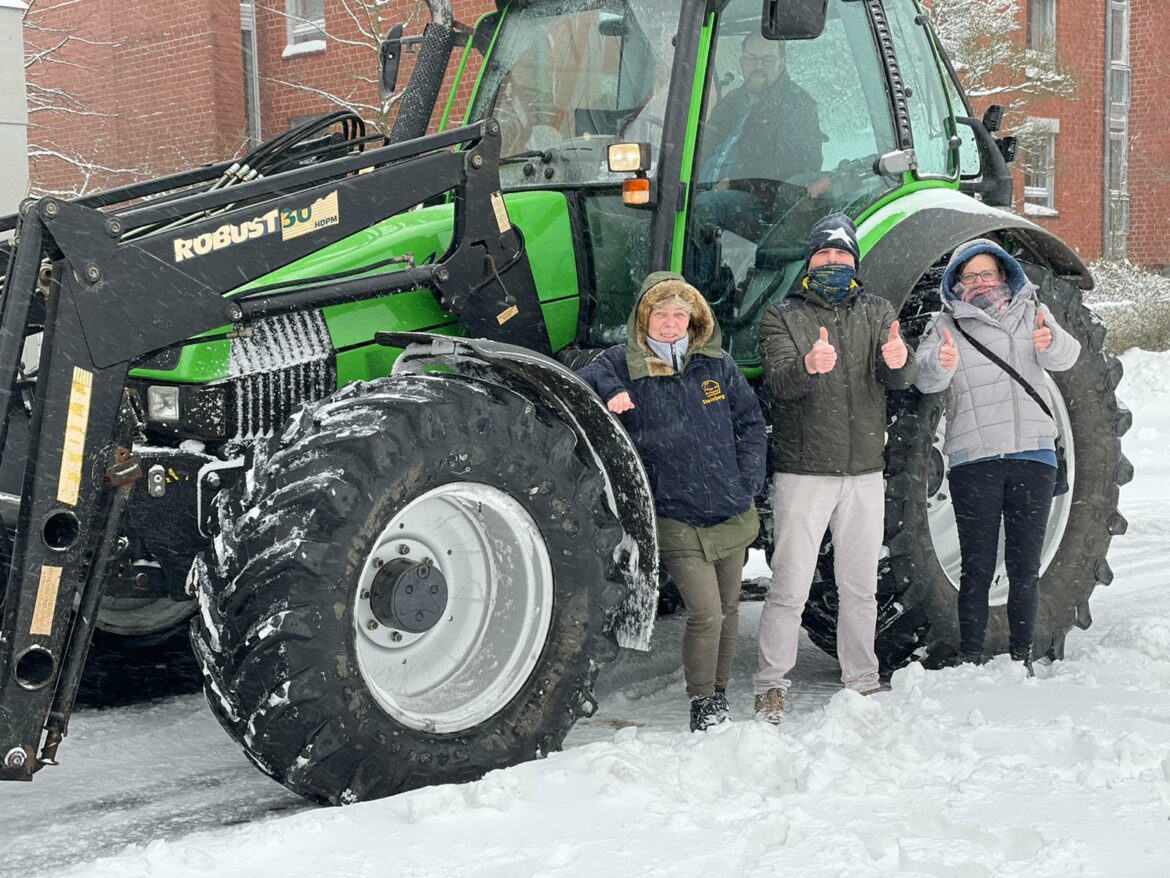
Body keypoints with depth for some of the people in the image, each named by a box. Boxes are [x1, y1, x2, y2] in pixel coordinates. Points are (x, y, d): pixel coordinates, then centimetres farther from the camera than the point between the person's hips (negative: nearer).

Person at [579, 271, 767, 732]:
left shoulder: (716, 362, 5)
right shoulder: (622, 365, -4)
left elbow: (750, 422, 10)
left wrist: (748, 481, 1)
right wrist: (607, 391, -25)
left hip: (733, 514, 4)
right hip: (677, 519, -4)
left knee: (728, 609, 15)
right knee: (705, 614, -11)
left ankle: (720, 693, 33)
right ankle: (701, 704, 8)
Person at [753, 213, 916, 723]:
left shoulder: (877, 314, 11)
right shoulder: (781, 318, 3)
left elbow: (900, 380, -5)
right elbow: (780, 383, -14)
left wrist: (898, 360, -30)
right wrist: (808, 366, -37)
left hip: (864, 473, 3)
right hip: (803, 472, -3)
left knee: (860, 587, 11)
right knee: (790, 588, -3)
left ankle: (862, 682, 23)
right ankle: (771, 686, 7)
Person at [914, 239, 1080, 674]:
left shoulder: (1031, 312, 12)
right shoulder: (946, 325, 5)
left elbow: (1066, 356, -4)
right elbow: (925, 378, -11)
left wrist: (1051, 342, -28)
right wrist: (940, 364, -35)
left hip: (1034, 456, 2)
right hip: (973, 461, -2)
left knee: (1025, 565, 8)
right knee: (978, 567, 0)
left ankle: (1021, 655, 18)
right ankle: (970, 658, 8)